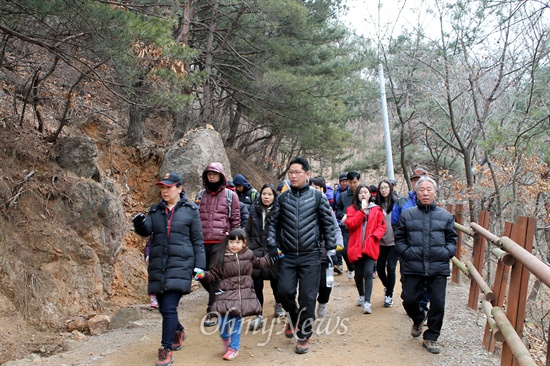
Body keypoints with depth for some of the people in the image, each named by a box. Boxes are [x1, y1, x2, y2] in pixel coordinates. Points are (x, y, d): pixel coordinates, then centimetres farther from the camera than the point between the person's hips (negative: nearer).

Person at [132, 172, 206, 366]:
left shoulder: (190, 211, 0)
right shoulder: (155, 210, 11)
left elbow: (198, 241, 2)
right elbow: (146, 230, -5)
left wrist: (199, 266, -3)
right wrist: (139, 224, -27)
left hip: (180, 265, -4)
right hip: (158, 266, 5)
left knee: (169, 308, -12)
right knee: (164, 307, 12)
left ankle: (166, 349, 1)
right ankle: (178, 331, 40)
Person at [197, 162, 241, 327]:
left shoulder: (230, 195, 3)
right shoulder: (201, 195, 14)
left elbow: (236, 220, 4)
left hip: (220, 242, -4)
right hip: (202, 242, 4)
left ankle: (213, 312, 3)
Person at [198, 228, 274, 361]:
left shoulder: (248, 254, 5)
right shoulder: (220, 256, -6)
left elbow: (257, 263, 26)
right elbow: (214, 274, -4)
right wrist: (204, 276, -22)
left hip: (244, 293, 2)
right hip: (226, 293, -2)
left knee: (237, 320, 7)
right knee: (224, 320, -9)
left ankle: (234, 347, 22)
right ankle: (225, 338, 25)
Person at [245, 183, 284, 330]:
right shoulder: (255, 211, 6)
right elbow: (248, 232, 13)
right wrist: (250, 247, 5)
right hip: (257, 252, 2)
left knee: (275, 280, 9)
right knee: (256, 283, -7)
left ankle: (278, 304, 39)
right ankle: (259, 315, 3)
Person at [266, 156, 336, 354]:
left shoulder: (317, 196, 0)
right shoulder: (282, 198, 5)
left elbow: (328, 223, 3)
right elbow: (272, 222, 9)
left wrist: (330, 248, 0)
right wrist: (272, 245, 0)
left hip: (310, 256, -2)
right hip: (287, 255, 2)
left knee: (307, 297, -1)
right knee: (285, 291, -2)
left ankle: (304, 336, 15)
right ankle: (293, 318, 30)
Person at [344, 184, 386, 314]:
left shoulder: (376, 209, 7)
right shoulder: (352, 209, 6)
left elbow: (382, 226, 3)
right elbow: (350, 224, -10)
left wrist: (374, 236, -14)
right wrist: (362, 211, -13)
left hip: (371, 246, -1)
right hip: (356, 246, 1)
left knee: (368, 273, -12)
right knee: (358, 273, 11)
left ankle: (367, 302, -11)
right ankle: (361, 296, 35)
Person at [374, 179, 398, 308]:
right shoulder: (377, 204, 5)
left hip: (394, 241, -3)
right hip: (381, 241, 3)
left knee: (391, 268, -5)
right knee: (380, 267, 5)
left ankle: (389, 295, 12)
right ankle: (387, 286, 35)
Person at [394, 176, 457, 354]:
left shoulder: (445, 216, 7)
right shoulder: (407, 214, 5)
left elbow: (452, 239, 13)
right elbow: (399, 238, 8)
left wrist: (446, 252, -2)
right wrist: (406, 252, -4)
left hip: (438, 268, 0)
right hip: (412, 268, 0)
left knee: (438, 304, 0)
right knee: (409, 300, 3)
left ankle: (430, 338, 19)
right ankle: (418, 320, 37)